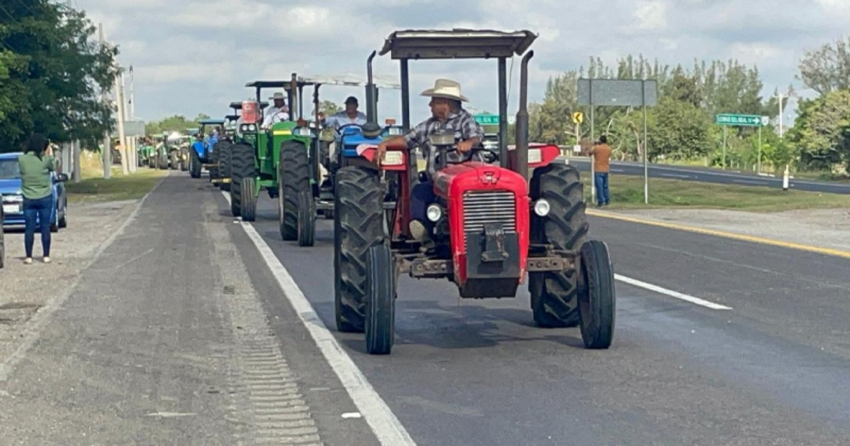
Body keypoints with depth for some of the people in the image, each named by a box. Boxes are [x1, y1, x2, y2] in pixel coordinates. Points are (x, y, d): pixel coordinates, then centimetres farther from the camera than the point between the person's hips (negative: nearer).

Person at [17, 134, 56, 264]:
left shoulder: (21, 159, -8)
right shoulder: (45, 159, -12)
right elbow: (53, 168, 7)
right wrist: (50, 155, 19)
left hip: (28, 199, 1)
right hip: (45, 198, -1)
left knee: (29, 229, 6)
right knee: (45, 228, 6)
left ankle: (29, 257, 6)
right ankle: (46, 256, 8)